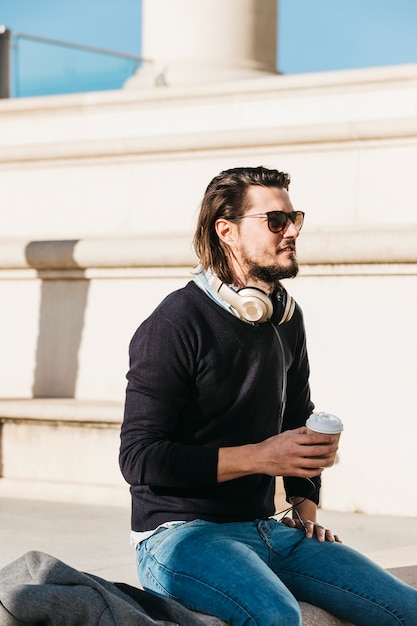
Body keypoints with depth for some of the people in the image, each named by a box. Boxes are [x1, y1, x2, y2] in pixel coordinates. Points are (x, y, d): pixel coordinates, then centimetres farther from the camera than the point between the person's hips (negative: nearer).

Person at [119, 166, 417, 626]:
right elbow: (138, 457, -17)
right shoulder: (174, 325, -13)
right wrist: (260, 457, -20)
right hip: (181, 532, -7)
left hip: (266, 529, 7)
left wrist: (305, 505, 12)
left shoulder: (287, 318, 11)